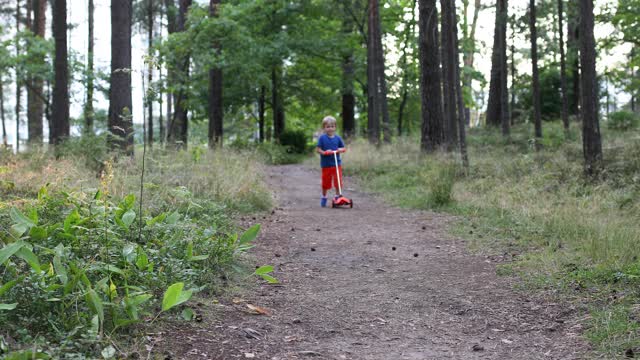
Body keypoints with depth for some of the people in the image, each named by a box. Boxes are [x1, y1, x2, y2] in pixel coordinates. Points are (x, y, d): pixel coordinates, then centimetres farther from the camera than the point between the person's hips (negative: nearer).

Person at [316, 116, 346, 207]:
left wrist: (340, 150, -13)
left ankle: (337, 196, 13)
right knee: (325, 182, 8)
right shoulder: (322, 138, -4)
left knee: (338, 182, 0)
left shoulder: (337, 138, 4)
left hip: (337, 164, 1)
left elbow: (344, 148, 9)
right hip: (326, 164, -1)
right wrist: (324, 152, -22)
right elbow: (317, 149, -4)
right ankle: (324, 197, 25)